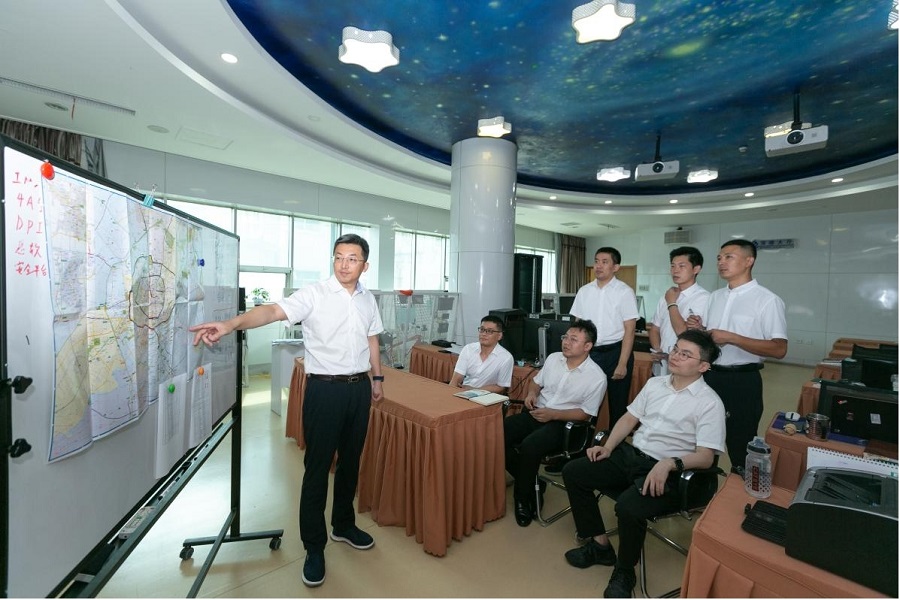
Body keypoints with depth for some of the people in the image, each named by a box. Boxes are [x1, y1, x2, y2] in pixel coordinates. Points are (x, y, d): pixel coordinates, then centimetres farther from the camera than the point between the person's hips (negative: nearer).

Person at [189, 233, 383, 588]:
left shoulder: (368, 300, 6)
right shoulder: (313, 295, -10)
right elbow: (274, 311, -25)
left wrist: (377, 377, 17)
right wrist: (232, 324, -41)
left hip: (359, 387, 5)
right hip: (324, 388, -5)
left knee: (350, 462, 18)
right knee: (317, 468, 5)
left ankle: (343, 525, 40)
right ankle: (314, 546, 25)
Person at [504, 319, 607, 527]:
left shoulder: (597, 377, -11)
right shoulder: (553, 358, 4)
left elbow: (586, 414, -9)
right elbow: (536, 381, 18)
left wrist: (553, 414, -18)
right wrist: (531, 393, -5)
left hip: (564, 423, -5)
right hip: (537, 413, 6)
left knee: (529, 446, -32)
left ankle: (523, 498, -4)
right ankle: (528, 480, 5)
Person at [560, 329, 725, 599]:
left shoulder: (709, 403, -7)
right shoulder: (654, 383, 10)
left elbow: (705, 457, -12)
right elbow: (629, 418, 13)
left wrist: (669, 463, -29)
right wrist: (608, 447, 1)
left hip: (667, 472, -6)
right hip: (630, 454, 7)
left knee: (628, 506, -32)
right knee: (572, 472, -3)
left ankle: (624, 572, 1)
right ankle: (600, 545, 12)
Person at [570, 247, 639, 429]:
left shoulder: (624, 292, -6)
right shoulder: (584, 291, 5)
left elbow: (629, 330, -8)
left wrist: (622, 364, -12)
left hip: (616, 351, -3)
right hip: (590, 352, 3)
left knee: (617, 405, 10)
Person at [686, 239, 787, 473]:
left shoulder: (767, 300, -10)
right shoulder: (715, 296, 9)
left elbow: (779, 349, -17)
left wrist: (732, 338, -23)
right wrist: (699, 329, -3)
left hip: (742, 381, -6)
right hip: (710, 375, 6)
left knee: (740, 443, 10)